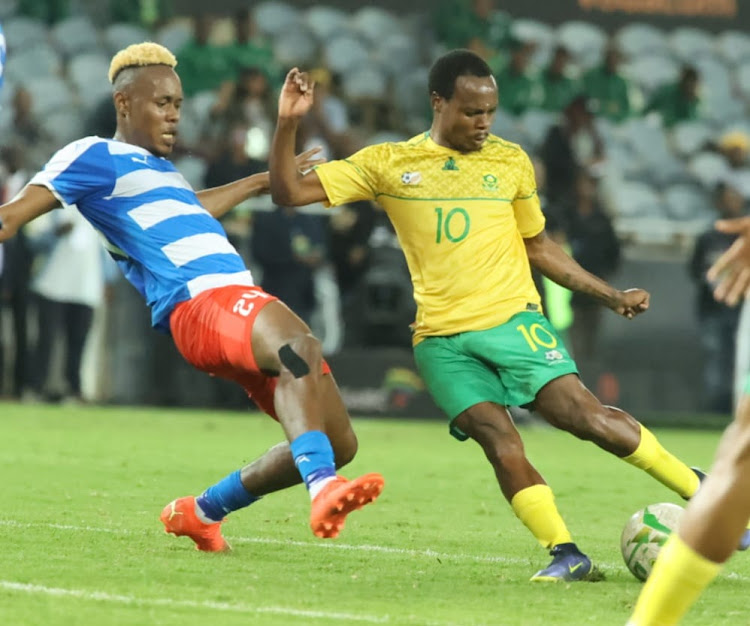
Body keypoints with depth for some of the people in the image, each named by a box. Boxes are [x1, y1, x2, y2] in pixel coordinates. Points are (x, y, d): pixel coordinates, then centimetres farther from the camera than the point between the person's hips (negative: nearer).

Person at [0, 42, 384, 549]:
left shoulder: (161, 169, 31)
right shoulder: (98, 157, 5)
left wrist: (262, 181, 63)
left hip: (242, 303, 10)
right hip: (199, 302, -10)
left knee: (339, 444, 3)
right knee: (299, 346, -40)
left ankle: (204, 511, 16)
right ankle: (322, 486, -60)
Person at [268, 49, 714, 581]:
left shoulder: (512, 161, 10)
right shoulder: (387, 163, 6)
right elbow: (291, 192, 4)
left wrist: (611, 295, 16)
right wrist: (289, 123, -11)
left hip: (511, 319, 0)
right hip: (441, 338, 0)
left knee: (584, 413, -17)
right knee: (498, 438, -19)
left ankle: (704, 495, -6)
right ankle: (564, 553, -17)